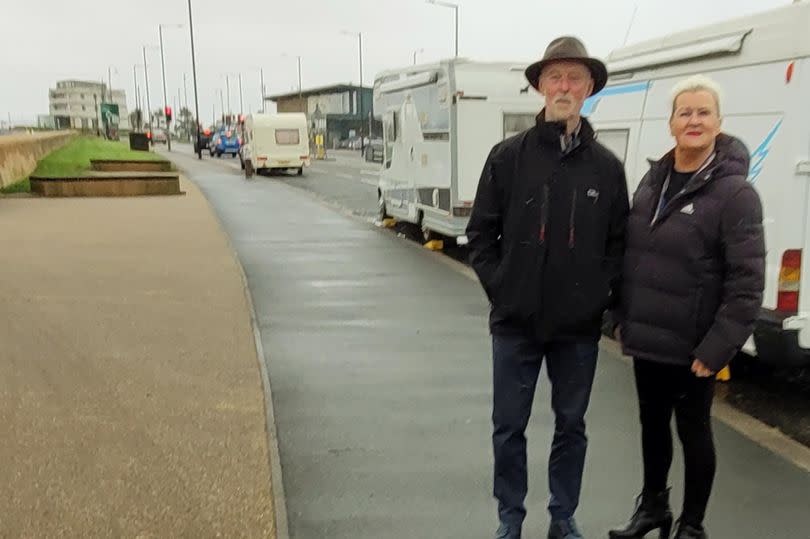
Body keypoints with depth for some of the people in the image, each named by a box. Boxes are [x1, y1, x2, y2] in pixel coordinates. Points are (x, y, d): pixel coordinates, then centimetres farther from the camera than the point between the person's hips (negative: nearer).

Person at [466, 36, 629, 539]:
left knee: (571, 426, 15)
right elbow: (481, 233, 1)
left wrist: (604, 293, -4)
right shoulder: (508, 156, -3)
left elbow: (619, 242, 6)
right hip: (516, 321, -1)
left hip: (579, 326, 1)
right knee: (509, 427, 10)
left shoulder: (607, 166, 1)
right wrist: (499, 287, -5)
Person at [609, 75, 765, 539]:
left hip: (691, 346, -6)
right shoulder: (652, 181, 6)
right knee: (652, 423, 19)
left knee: (693, 430, 10)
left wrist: (717, 347, -18)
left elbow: (747, 282, -17)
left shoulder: (735, 193, -14)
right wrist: (624, 319, 13)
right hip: (646, 338, 6)